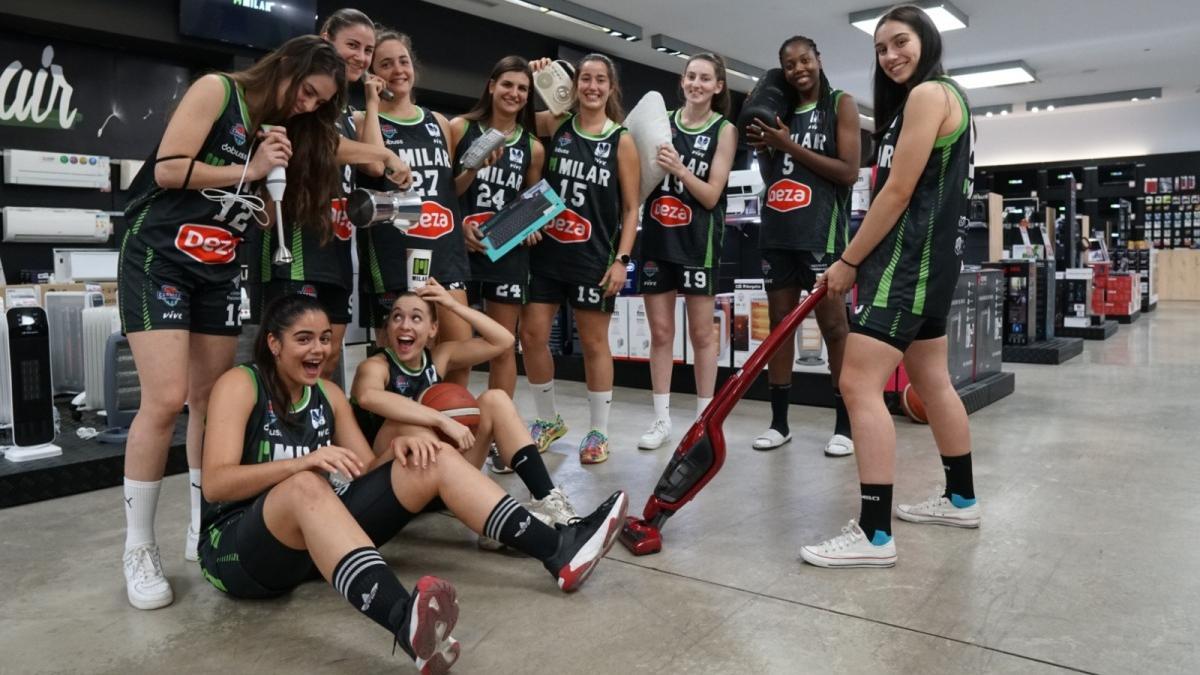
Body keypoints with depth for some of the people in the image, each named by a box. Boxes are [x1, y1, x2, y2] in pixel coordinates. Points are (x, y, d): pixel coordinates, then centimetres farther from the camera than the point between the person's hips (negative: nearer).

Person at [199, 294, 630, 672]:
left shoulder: (327, 394, 10)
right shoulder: (240, 385, -8)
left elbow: (364, 471, 8)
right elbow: (215, 484, -20)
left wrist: (397, 448, -14)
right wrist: (303, 461, -35)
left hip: (318, 538, 6)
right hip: (238, 549, -6)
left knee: (434, 460, -8)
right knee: (306, 486, -41)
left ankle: (557, 551, -17)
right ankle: (406, 622, -66)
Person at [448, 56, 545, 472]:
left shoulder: (533, 147, 9)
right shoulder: (460, 128, 2)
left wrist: (533, 228, -2)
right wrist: (459, 225, -14)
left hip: (509, 252, 2)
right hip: (460, 246, -2)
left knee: (503, 347, 5)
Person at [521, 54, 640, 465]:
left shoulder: (622, 141, -1)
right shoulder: (555, 125, 4)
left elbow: (631, 209, -1)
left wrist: (621, 259, -9)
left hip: (594, 256, -3)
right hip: (546, 251, 3)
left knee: (594, 342, 5)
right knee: (532, 335, 3)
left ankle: (599, 431, 19)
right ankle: (549, 420, 24)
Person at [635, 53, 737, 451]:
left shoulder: (724, 130, -1)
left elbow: (711, 195, -8)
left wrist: (679, 169, -22)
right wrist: (650, 162, -11)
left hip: (698, 238, -3)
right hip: (656, 234, 3)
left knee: (701, 332, 4)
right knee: (660, 331, 6)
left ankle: (703, 418, 14)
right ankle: (662, 419, 14)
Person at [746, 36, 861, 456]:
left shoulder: (840, 104, 2)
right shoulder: (780, 111, 16)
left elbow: (849, 172, -9)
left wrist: (790, 146, -10)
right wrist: (764, 148, 1)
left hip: (821, 231, -5)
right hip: (777, 232, 5)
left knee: (833, 327, -3)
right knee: (779, 324, 6)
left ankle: (844, 425, 6)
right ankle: (778, 422, 14)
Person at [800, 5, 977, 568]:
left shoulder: (927, 93, -10)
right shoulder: (944, 98, 22)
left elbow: (898, 193, -17)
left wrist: (848, 260, -11)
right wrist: (859, 259, 11)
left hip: (909, 257, -11)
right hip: (929, 257, 11)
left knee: (859, 384, -16)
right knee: (932, 382, 18)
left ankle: (874, 535, -15)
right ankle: (960, 498, 31)